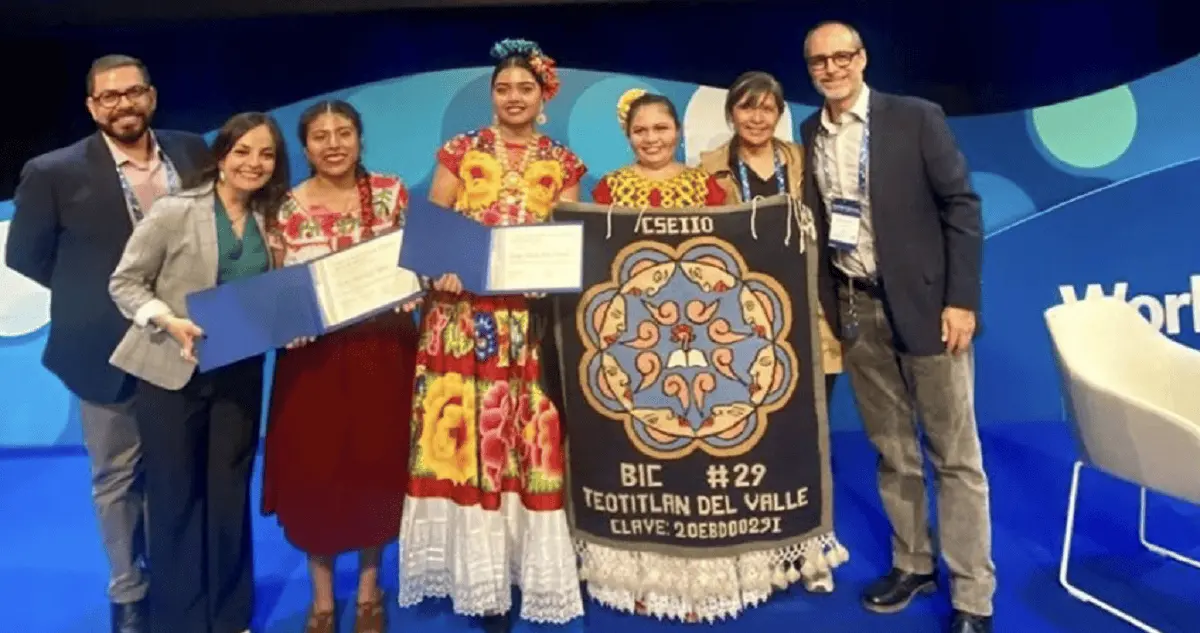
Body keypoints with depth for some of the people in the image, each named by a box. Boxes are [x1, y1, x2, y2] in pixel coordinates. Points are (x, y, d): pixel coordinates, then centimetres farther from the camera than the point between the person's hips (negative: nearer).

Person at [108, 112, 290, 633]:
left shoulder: (270, 220, 3)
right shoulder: (173, 212, -10)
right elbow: (124, 282, -8)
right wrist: (170, 321, -23)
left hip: (240, 374, 4)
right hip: (171, 371, -4)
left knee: (230, 493, 12)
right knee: (175, 495, 8)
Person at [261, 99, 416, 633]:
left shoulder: (392, 193, 0)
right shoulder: (286, 209, -1)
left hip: (381, 351, 0)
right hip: (314, 355, 0)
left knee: (376, 463, 9)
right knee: (313, 468, 6)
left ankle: (369, 587, 31)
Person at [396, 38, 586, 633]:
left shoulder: (562, 163, 10)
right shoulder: (460, 151, 8)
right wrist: (440, 268, -15)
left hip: (533, 318, 1)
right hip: (465, 313, 0)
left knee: (530, 438, 0)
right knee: (467, 434, -1)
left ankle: (524, 562, 14)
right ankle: (478, 569, 12)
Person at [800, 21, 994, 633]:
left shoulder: (916, 117, -4)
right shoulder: (809, 134, 7)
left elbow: (961, 206, -6)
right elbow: (814, 222, 10)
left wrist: (961, 299, -12)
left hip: (924, 303, -4)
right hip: (856, 309, 4)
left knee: (955, 455, 3)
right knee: (891, 450, 14)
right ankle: (912, 563, 30)